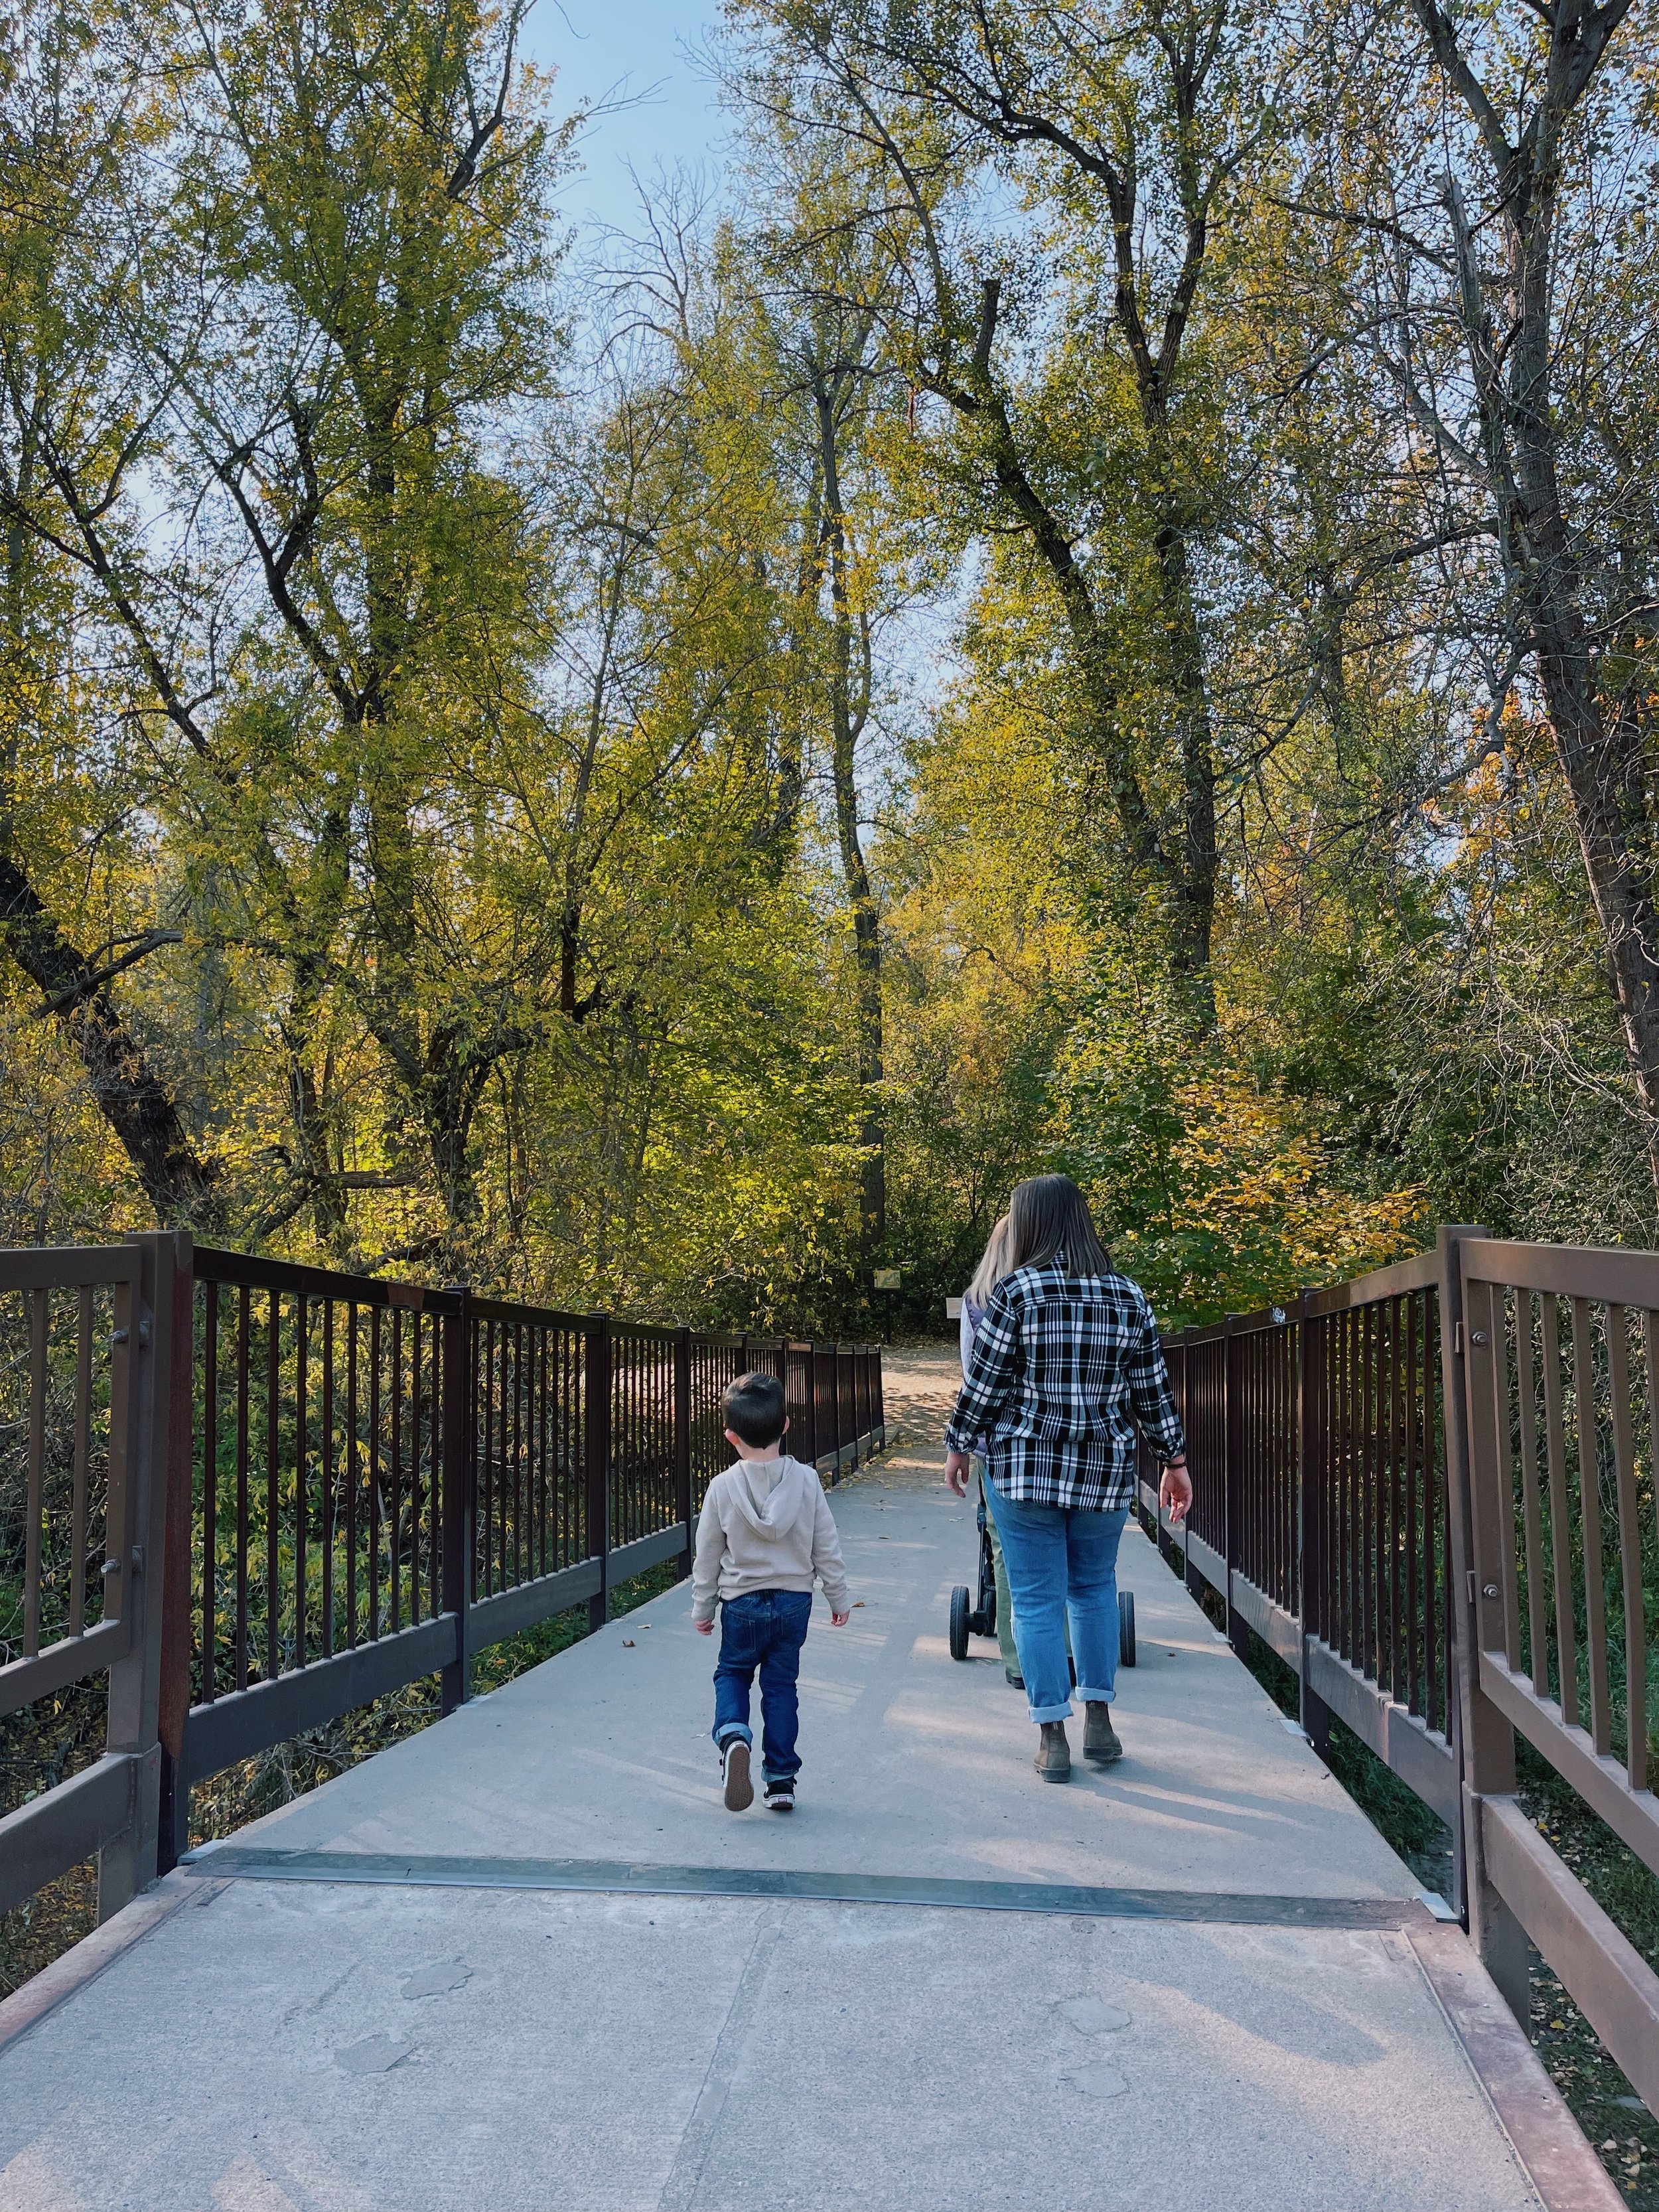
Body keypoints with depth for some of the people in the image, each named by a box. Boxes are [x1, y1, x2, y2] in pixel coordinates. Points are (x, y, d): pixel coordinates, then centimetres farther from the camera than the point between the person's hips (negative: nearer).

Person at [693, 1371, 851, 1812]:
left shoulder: (723, 1487, -12)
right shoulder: (806, 1480, -9)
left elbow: (707, 1556, -2)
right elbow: (826, 1547, -2)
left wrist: (702, 1608, 11)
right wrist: (838, 1597, 10)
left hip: (742, 1605, -1)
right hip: (794, 1602, 2)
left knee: (732, 1673, 19)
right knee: (781, 1685, 13)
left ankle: (733, 1735, -9)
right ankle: (781, 1779, 14)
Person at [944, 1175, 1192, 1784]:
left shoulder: (1018, 1290, -10)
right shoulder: (1129, 1297, 2)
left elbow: (984, 1380, -8)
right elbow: (1153, 1391, 5)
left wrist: (959, 1445, 5)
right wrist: (1175, 1461, 14)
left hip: (1022, 1467, -3)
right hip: (1105, 1470, 4)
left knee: (1037, 1600, 5)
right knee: (1095, 1587, 20)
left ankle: (1053, 1738, 9)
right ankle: (1099, 1721, 20)